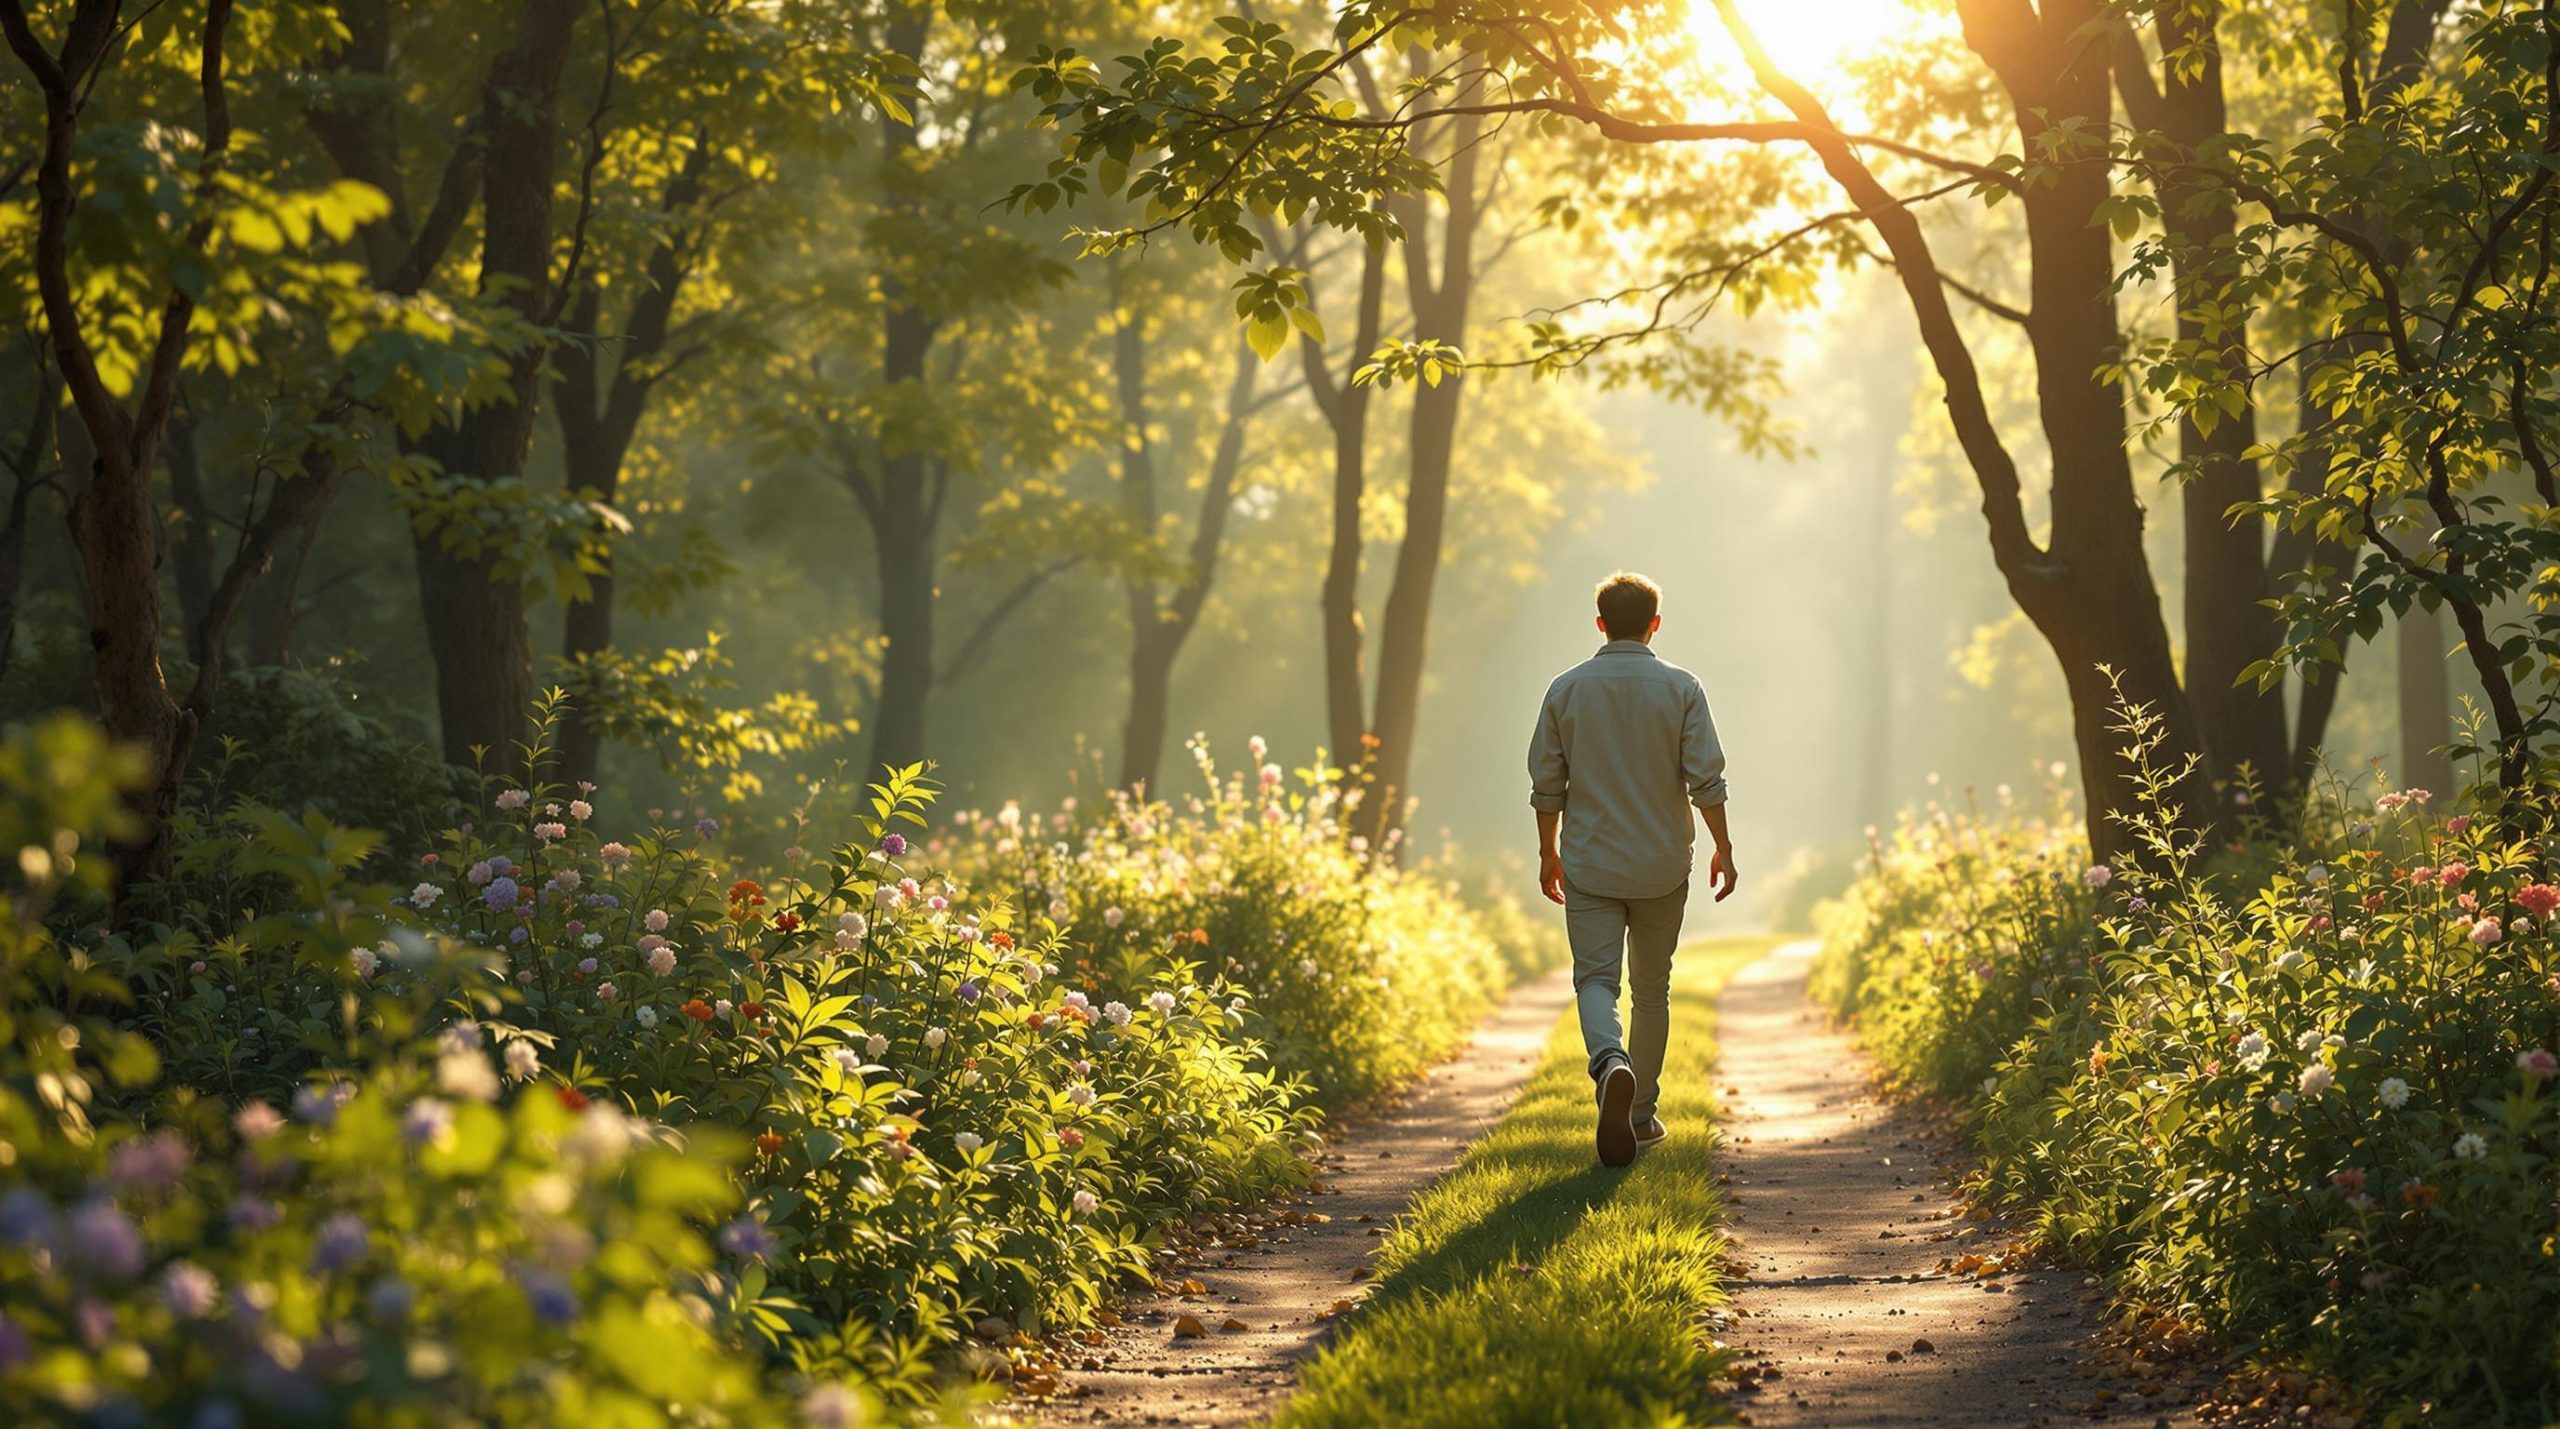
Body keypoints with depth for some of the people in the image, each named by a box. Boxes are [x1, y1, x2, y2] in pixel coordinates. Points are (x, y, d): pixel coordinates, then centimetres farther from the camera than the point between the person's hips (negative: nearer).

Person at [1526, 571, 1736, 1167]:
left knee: (1596, 978, -3)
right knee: (1652, 988, 13)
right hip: (1662, 866, 0)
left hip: (1589, 865, 0)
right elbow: (1705, 778, -7)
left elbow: (1546, 783, 3)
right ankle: (1643, 1114, 17)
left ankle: (1611, 1064, -33)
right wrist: (1723, 848, 3)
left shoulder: (1567, 689, -1)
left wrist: (1548, 853, 14)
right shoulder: (1681, 688, -4)